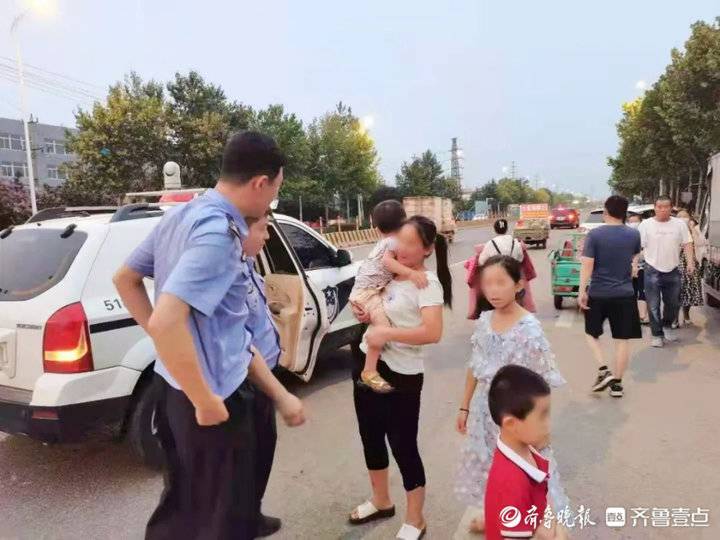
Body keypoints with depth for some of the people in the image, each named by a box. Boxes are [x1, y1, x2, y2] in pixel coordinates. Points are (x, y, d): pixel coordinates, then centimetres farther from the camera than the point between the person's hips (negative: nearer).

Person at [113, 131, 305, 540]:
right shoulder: (220, 231, -24)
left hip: (174, 385, 9)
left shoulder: (181, 215, 5)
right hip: (213, 396, -9)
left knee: (184, 503, 27)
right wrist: (208, 403, -23)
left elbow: (126, 279, 16)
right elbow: (166, 321, -35)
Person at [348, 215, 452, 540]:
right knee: (370, 437, 20)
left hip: (401, 375, -8)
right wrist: (360, 309, -1)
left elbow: (433, 333, -27)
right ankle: (381, 502, 43)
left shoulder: (428, 283, -15)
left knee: (403, 446, 5)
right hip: (368, 366, 8)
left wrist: (387, 333, -27)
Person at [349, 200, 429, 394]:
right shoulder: (395, 240, -9)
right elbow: (387, 260, -25)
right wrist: (410, 272, -34)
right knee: (383, 326, -26)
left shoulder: (383, 241, 17)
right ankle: (369, 371, -28)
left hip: (361, 288, 10)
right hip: (369, 290, -10)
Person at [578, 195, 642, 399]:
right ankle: (617, 382, 12)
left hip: (598, 294, -2)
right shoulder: (634, 234, 1)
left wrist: (582, 291, -10)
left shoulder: (594, 234, -10)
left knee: (591, 333, 17)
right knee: (622, 339, 8)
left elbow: (587, 265, -15)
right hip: (624, 294, 2)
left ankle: (603, 370, 2)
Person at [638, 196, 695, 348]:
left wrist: (690, 262, -8)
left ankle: (667, 325, 38)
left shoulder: (680, 224, 3)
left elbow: (687, 244, 4)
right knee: (654, 306, 2)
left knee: (673, 303, 12)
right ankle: (657, 335, 14)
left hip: (673, 271, 2)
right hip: (653, 271, -2)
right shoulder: (646, 224, -3)